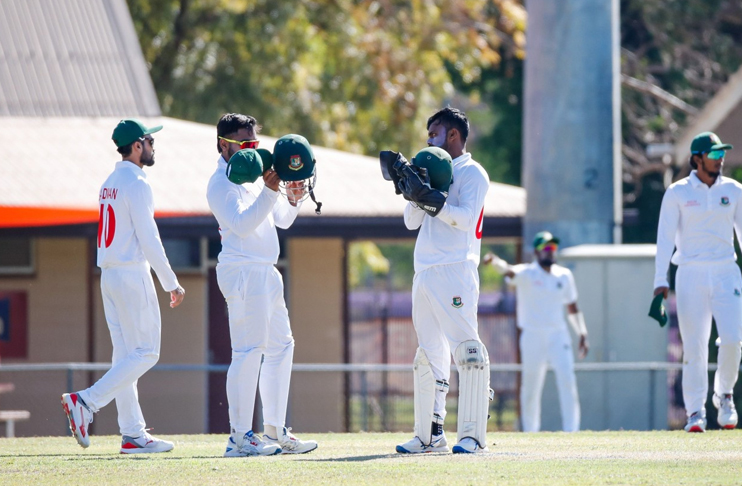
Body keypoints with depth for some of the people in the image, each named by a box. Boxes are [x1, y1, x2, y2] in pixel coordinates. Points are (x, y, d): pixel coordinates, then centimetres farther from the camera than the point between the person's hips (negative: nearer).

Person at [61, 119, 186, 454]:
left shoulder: (109, 184, 15)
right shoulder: (136, 184, -13)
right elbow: (148, 240, -17)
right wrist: (171, 284, -11)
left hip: (109, 276, 9)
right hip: (132, 275, -9)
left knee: (126, 355, 8)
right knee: (146, 353, -6)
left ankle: (133, 434, 7)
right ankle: (84, 402, -16)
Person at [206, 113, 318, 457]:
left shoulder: (255, 176, 20)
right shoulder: (222, 183, -8)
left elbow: (282, 220, 22)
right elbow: (242, 224, -22)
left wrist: (292, 200, 2)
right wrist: (269, 191, -29)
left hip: (266, 273, 10)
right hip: (242, 272, -10)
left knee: (281, 347, 13)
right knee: (248, 351, -13)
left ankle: (275, 431, 19)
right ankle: (239, 437, -14)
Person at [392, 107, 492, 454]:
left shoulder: (471, 173, 0)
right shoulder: (435, 169, 24)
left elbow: (467, 218, -13)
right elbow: (412, 222, 18)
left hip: (455, 271, -9)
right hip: (425, 273, 9)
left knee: (466, 349, -14)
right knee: (428, 353, 8)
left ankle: (473, 435, -18)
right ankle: (429, 434, 12)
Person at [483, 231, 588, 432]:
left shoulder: (564, 276, 10)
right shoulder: (526, 273, -3)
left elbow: (572, 309, 18)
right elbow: (508, 271, -25)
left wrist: (582, 334, 8)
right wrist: (495, 261, -48)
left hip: (558, 335, 3)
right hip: (532, 337, -3)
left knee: (567, 381, -10)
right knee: (531, 387, 1)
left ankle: (571, 430, -8)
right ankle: (530, 432, 11)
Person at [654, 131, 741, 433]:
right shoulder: (677, 193, 0)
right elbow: (665, 237, -3)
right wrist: (660, 281, -11)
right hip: (691, 274, -2)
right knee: (694, 345, -4)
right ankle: (695, 412, 3)